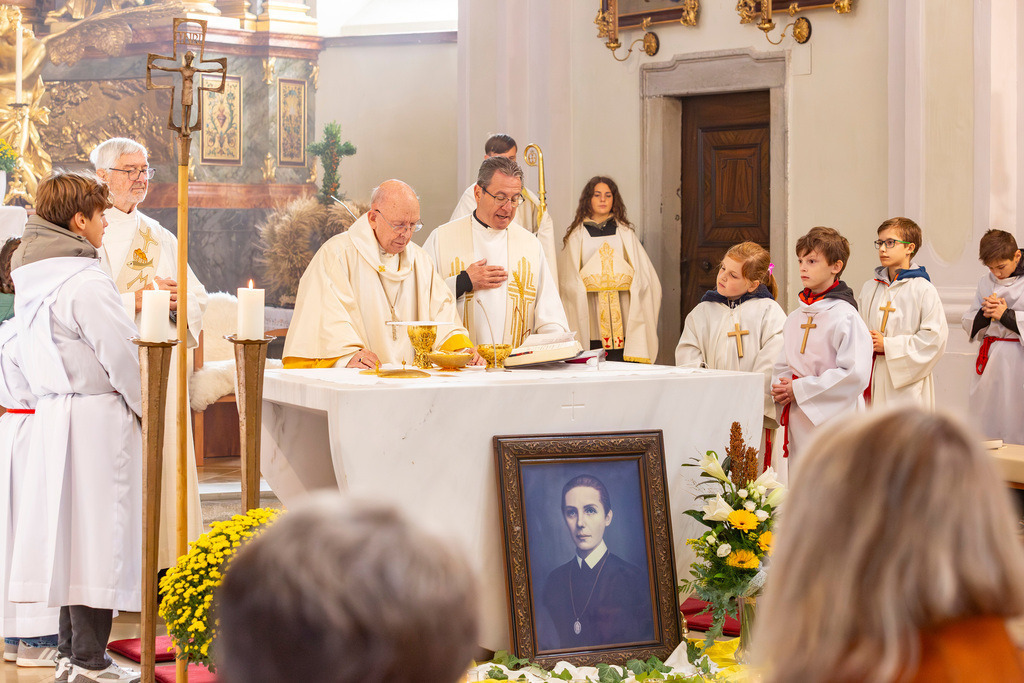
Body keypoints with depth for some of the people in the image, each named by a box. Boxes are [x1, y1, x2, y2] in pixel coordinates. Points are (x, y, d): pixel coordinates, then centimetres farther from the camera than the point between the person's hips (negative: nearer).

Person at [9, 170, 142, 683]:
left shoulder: (30, 279, 12)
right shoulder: (84, 281, -16)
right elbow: (123, 354, -16)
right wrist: (150, 408, -4)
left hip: (51, 411, 9)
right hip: (97, 416, -9)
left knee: (68, 531, 14)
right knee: (97, 530, -4)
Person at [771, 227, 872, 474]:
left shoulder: (845, 316, -10)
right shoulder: (795, 318, 14)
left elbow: (855, 374, -18)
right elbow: (782, 366, 22)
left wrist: (799, 389, -15)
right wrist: (781, 390, -2)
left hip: (832, 420, -7)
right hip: (798, 423, 7)